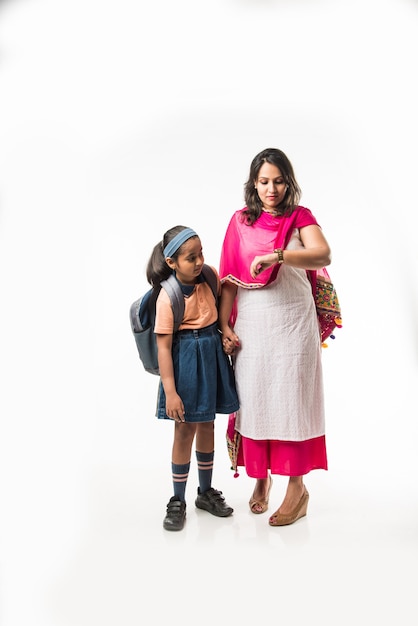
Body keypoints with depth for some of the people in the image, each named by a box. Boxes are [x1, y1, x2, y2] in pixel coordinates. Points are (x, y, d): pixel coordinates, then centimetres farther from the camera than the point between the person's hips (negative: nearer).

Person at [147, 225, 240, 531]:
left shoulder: (210, 276, -3)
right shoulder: (167, 298, -19)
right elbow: (163, 346, -18)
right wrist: (170, 392, -19)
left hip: (213, 355, 6)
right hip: (185, 359, -5)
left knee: (207, 425, 15)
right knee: (185, 429, 2)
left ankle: (206, 492, 33)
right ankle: (178, 502, 20)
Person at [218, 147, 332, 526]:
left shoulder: (300, 217, 1)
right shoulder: (241, 221, 7)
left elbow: (323, 255, -19)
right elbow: (230, 277, 5)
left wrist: (277, 256, -32)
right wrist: (224, 325, -1)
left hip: (292, 323, -2)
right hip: (251, 325, 2)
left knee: (290, 400, 2)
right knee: (253, 399, 6)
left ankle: (297, 487, 16)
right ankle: (261, 477, 26)